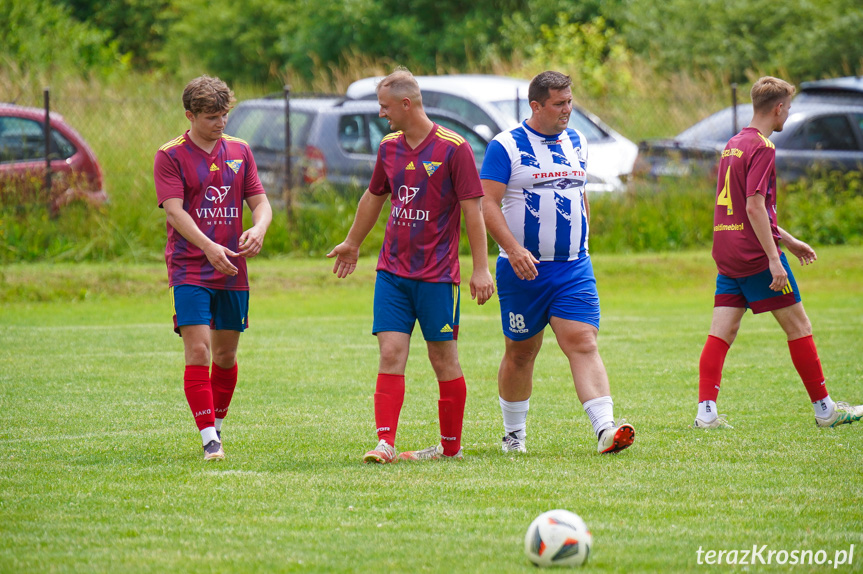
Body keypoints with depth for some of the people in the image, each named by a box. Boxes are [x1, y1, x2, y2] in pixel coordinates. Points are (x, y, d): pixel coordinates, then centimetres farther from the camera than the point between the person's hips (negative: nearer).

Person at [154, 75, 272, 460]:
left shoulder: (239, 151, 10)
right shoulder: (171, 155, -4)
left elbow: (260, 201, 10)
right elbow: (174, 211, -13)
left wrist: (259, 229, -14)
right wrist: (209, 247, -28)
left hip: (233, 270, 5)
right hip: (190, 269, -5)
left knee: (226, 353, 11)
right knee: (198, 350, -13)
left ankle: (218, 425, 29)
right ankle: (209, 440, -14)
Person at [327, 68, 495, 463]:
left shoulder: (453, 149, -9)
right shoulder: (389, 148, 9)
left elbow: (472, 209, -9)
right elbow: (373, 198, 26)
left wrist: (481, 268, -12)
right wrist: (352, 244, 36)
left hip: (437, 274, -5)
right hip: (392, 271, 5)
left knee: (444, 358, 3)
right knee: (391, 353, -6)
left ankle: (451, 446, 15)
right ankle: (385, 443, -12)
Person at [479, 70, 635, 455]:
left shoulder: (575, 143, 12)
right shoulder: (506, 146, -7)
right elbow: (487, 203, -13)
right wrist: (513, 248, -24)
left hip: (574, 267, 4)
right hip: (524, 267, -4)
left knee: (583, 342, -11)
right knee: (520, 353, 7)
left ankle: (605, 428, -23)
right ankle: (514, 434, 24)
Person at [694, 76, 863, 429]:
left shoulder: (733, 145, 16)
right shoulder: (762, 148, -12)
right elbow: (755, 207, -20)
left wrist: (787, 240, 29)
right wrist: (774, 258, -21)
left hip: (726, 252, 8)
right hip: (756, 254, -8)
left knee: (721, 332, 2)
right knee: (798, 327, 3)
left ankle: (706, 412, -8)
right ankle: (824, 409, 9)